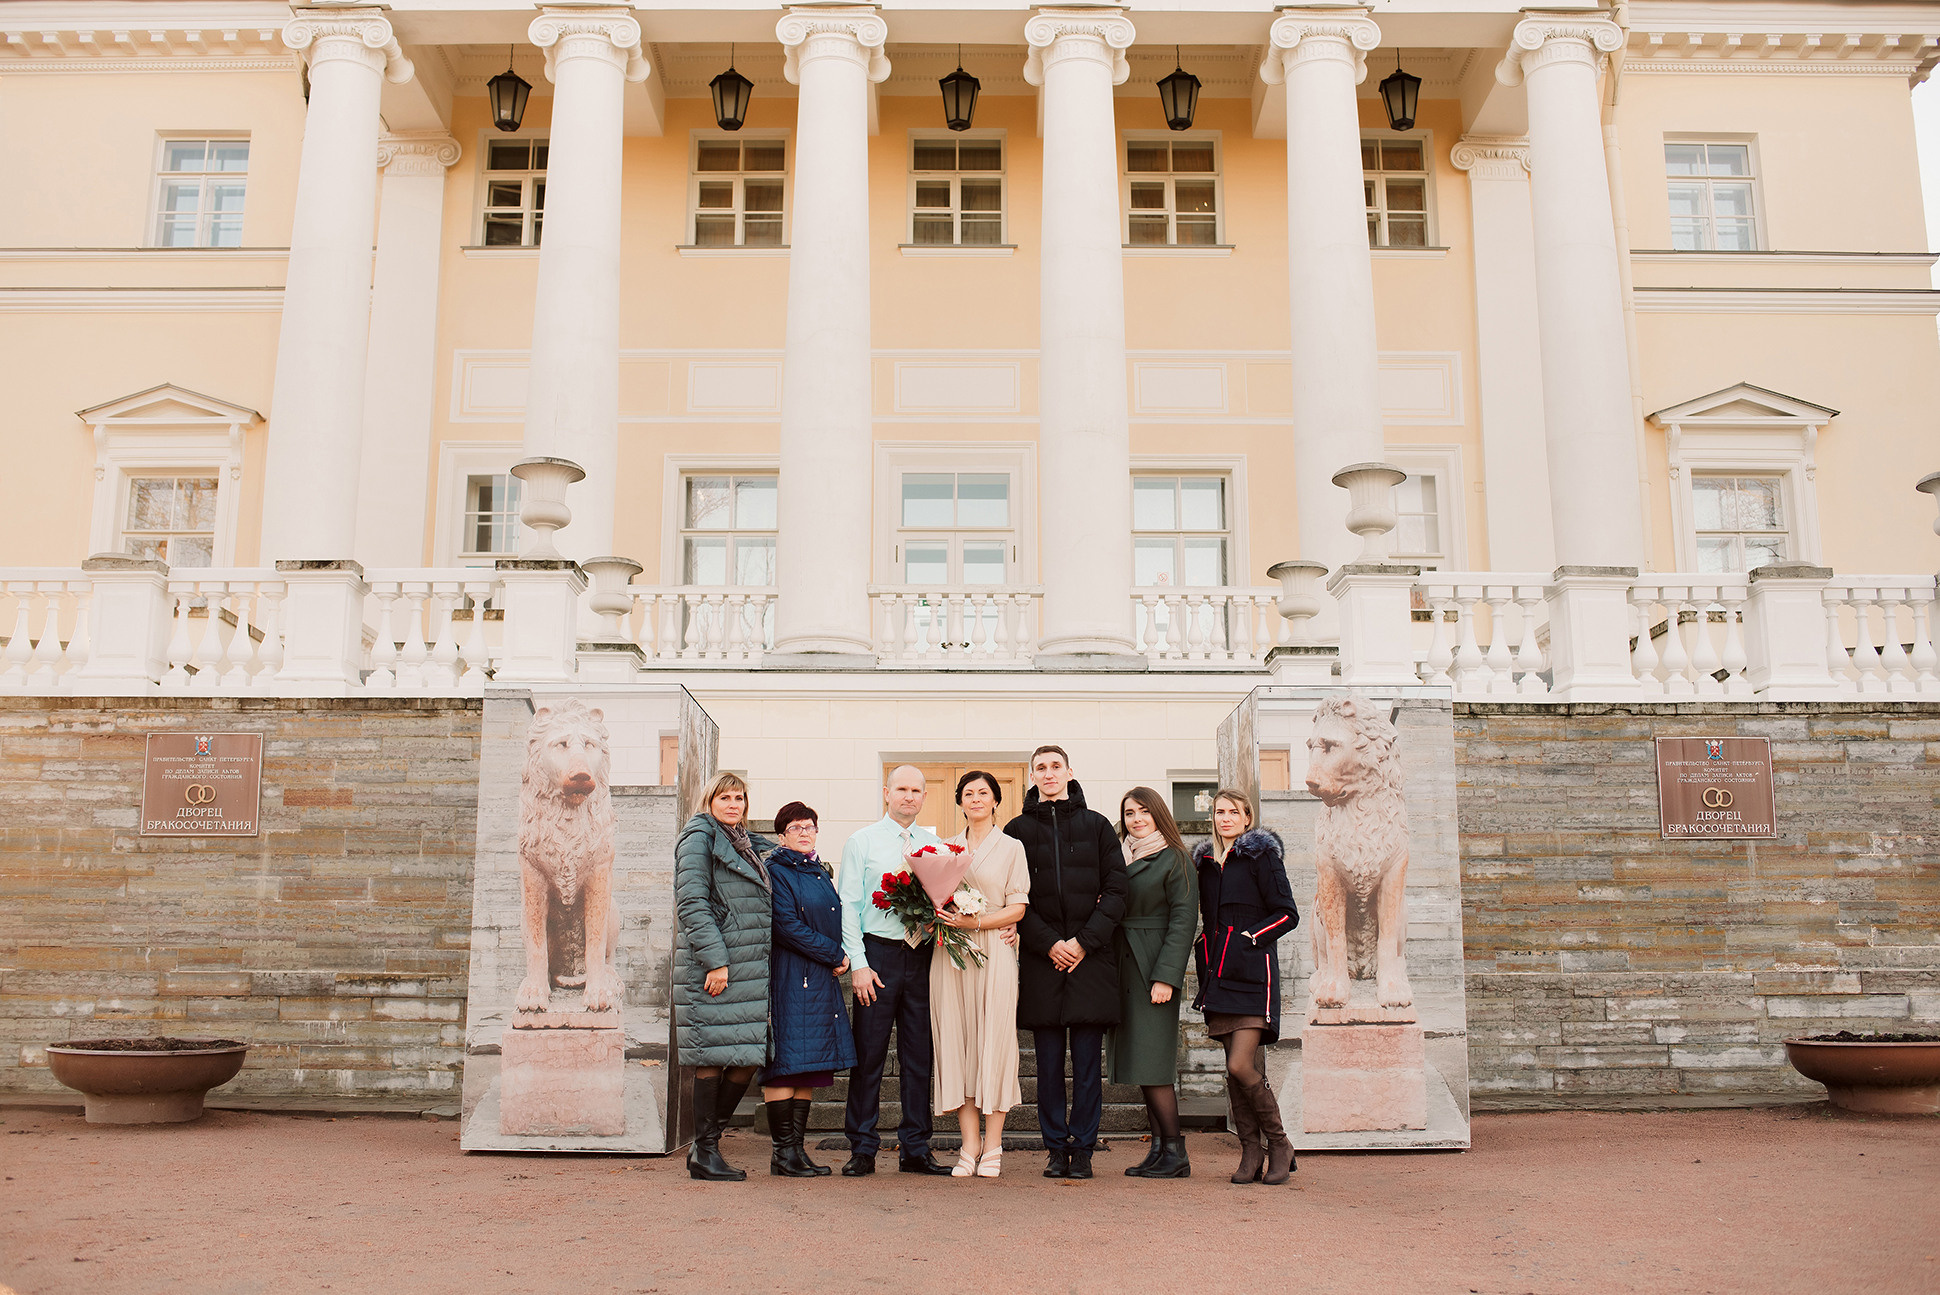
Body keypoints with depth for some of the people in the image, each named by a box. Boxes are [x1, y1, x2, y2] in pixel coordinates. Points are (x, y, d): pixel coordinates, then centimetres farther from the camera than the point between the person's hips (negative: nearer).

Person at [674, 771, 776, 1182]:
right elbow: (692, 904, -12)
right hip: (713, 965, -8)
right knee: (713, 1058, -3)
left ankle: (706, 1143, 17)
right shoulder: (699, 837, -3)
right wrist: (715, 961, -18)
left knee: (748, 1058, 5)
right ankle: (704, 1153, 7)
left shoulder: (748, 845, 20)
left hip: (750, 965, 8)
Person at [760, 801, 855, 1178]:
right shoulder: (775, 871, -5)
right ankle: (784, 1152, -2)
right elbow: (788, 925, -14)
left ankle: (797, 1148, 9)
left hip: (821, 978, 8)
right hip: (788, 977, -8)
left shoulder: (820, 874, 20)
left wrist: (839, 958, 5)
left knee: (810, 1067, 6)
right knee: (785, 1062, -6)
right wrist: (836, 956, -12)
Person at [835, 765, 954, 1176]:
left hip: (922, 956, 3)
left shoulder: (935, 846, 13)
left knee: (919, 1057, 6)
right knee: (869, 1054, -1)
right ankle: (862, 1150, 8)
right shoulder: (862, 842, 4)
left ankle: (915, 1149, 14)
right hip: (878, 953, -3)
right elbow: (848, 906, -1)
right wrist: (858, 963, -9)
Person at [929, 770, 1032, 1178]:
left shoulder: (1011, 847, 6)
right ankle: (970, 1145, 6)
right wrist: (938, 915, -4)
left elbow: (1017, 908, -1)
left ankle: (993, 1147, 1)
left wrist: (976, 922, -14)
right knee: (957, 1042, 0)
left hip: (994, 950, -3)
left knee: (994, 1041, -5)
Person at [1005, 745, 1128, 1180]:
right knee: (1049, 1062, 3)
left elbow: (1116, 889, 3)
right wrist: (1048, 943, -8)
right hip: (1041, 959, 0)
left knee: (1088, 1061, 1)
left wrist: (1085, 941, -7)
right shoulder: (1018, 830, 9)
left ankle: (1083, 1148, 9)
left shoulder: (1096, 825, 8)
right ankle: (1056, 1148, 12)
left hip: (1090, 957, 0)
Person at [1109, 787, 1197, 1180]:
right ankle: (1159, 1148, 12)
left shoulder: (1174, 859, -4)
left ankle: (1175, 1152, -1)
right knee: (1140, 1062, 7)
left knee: (1152, 1063, -9)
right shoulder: (1121, 858, 15)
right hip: (1123, 970, 7)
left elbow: (1183, 920, -10)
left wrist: (1166, 976, -17)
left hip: (1153, 968, -7)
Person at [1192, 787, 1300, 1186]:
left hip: (1252, 974, -6)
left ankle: (1279, 1143, 4)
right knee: (1236, 1069, 5)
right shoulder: (1206, 862, 17)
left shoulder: (1262, 855, -1)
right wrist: (1209, 950, 11)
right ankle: (1250, 1153, 13)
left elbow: (1287, 914, -4)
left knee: (1241, 1065, -14)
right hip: (1220, 975, 6)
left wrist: (1248, 938, -10)